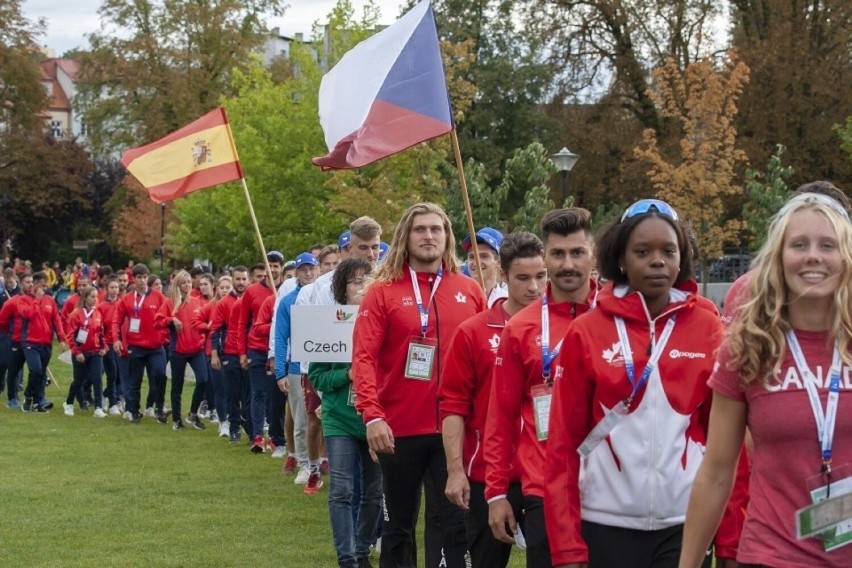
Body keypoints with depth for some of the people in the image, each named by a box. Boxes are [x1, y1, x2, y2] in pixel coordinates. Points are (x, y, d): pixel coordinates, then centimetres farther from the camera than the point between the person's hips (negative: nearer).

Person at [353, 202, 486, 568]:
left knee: (459, 522, 0)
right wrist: (372, 414, -22)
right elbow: (364, 356, -10)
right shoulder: (383, 292, -1)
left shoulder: (470, 292, 7)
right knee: (399, 524, 11)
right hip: (400, 428, -1)